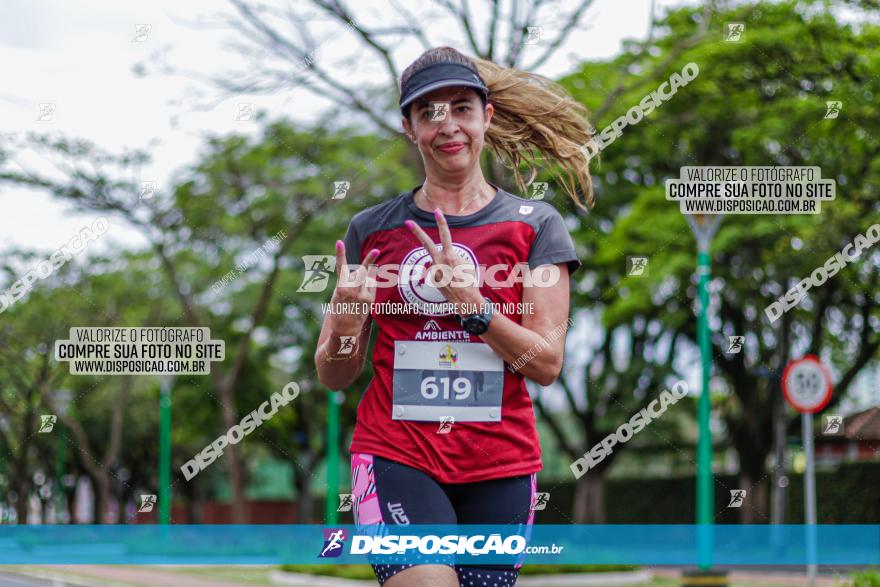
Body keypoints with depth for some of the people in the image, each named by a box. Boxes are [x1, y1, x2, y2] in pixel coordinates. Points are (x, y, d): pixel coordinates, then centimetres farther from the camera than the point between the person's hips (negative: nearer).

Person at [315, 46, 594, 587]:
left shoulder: (533, 225, 3)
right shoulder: (372, 230, 6)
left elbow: (547, 364, -4)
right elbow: (335, 376, 9)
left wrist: (472, 304, -18)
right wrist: (345, 324, -13)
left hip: (500, 465, 1)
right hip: (396, 457, -1)